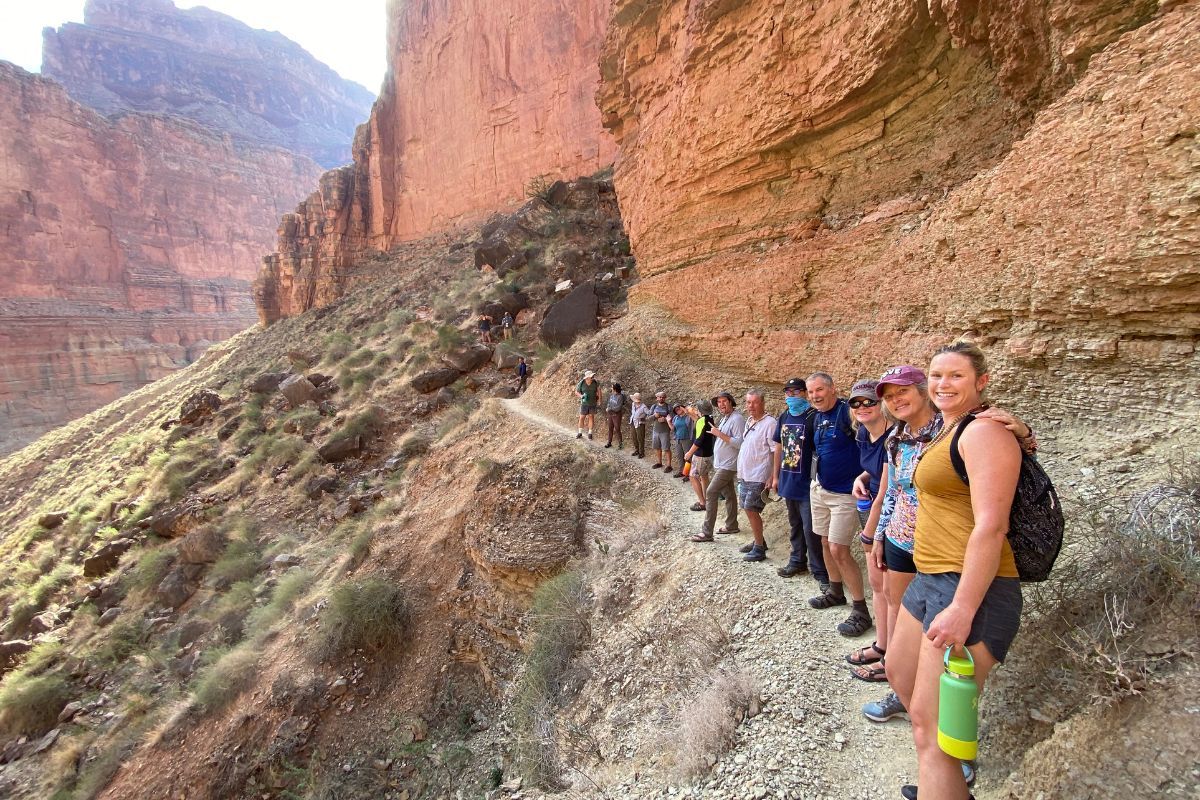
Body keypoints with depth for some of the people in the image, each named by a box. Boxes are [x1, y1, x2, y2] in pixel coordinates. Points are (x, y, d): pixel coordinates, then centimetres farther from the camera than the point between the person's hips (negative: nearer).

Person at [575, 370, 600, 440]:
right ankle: (580, 433, 22)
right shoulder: (581, 383, -20)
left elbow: (598, 389, 3)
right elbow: (576, 392, -6)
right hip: (584, 403, 0)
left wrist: (599, 399, 4)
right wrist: (581, 396, -26)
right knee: (582, 418, 5)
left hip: (593, 403, 0)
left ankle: (590, 433, 19)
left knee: (591, 417, 6)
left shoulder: (595, 382, -17)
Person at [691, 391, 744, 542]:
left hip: (728, 465, -9)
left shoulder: (737, 419, -17)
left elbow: (739, 443, -25)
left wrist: (720, 434, -24)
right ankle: (731, 526, 27)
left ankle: (707, 532, -9)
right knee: (728, 494, 16)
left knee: (710, 493, -12)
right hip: (720, 464, 9)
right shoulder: (725, 418, 12)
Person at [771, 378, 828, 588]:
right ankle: (797, 561, 34)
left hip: (807, 484, -7)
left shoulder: (813, 417, -14)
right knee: (795, 526, 20)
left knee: (810, 530, -3)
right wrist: (776, 476, 16)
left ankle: (821, 572, 9)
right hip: (788, 482, 7)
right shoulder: (783, 417, 8)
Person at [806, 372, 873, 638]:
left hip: (844, 493, -8)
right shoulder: (817, 417, 7)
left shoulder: (847, 412, -18)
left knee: (839, 550, -7)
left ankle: (861, 611, 6)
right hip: (820, 489, 8)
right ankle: (835, 592, 35)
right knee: (826, 543, 16)